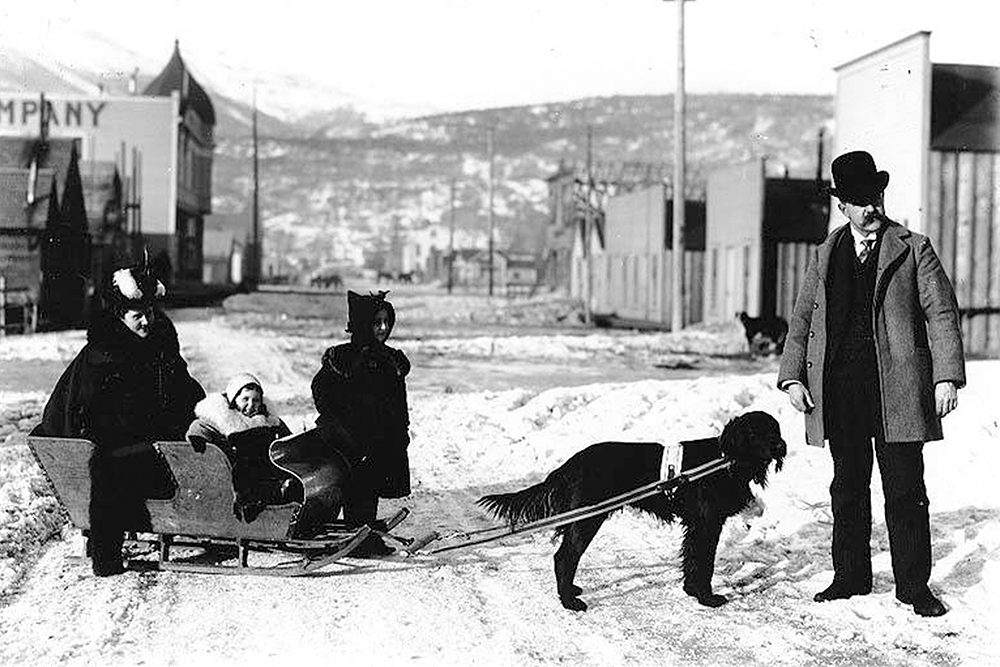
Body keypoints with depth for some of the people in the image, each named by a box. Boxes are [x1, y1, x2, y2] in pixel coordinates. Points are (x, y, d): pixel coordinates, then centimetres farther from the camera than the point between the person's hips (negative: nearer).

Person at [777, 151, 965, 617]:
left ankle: (913, 586, 10)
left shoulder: (914, 250, 3)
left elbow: (941, 313, 0)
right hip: (840, 394, 3)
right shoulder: (826, 256, 13)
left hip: (897, 391, -3)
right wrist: (792, 376, 2)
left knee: (905, 492, 0)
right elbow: (802, 320, 14)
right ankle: (850, 576, 23)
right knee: (847, 489, 11)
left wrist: (947, 377, -10)